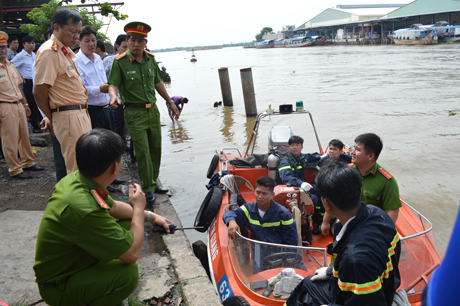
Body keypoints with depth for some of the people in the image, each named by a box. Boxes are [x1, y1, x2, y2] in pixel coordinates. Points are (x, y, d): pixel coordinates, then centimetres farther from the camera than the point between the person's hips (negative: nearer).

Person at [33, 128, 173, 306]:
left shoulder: (75, 179, -8)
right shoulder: (86, 209, -37)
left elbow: (113, 207, 12)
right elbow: (132, 254, -28)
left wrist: (149, 216, 12)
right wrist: (138, 208, -15)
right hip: (57, 287, -9)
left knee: (127, 225, 8)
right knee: (128, 273, -32)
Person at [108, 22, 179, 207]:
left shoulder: (150, 59, 9)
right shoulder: (120, 62, -7)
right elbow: (113, 84, -13)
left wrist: (170, 102, 22)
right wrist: (113, 96, -35)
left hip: (153, 110, 6)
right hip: (134, 113, -6)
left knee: (155, 148, 12)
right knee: (143, 151, -7)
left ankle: (153, 183, 28)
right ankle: (148, 189, 7)